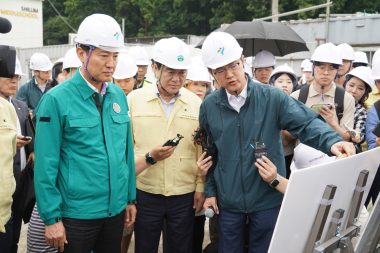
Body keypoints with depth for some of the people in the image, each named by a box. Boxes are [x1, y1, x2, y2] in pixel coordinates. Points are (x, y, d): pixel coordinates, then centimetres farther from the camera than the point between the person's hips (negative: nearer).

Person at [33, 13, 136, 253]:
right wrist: (52, 217, -11)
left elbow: (127, 150, 8)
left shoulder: (119, 96, 2)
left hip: (116, 209, 5)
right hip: (77, 213, -5)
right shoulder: (57, 99, -13)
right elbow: (46, 165, -12)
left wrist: (130, 198, 10)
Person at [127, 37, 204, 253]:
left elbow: (202, 150, 4)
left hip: (185, 195, 1)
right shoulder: (134, 99, -3)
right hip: (145, 194, -1)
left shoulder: (196, 103, 1)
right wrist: (149, 157, -17)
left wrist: (201, 187, 2)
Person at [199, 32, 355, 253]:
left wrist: (333, 142, -32)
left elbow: (306, 123, -13)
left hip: (268, 200, -2)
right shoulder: (209, 106, 0)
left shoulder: (272, 98, -7)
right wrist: (210, 191, 8)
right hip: (228, 201, 2)